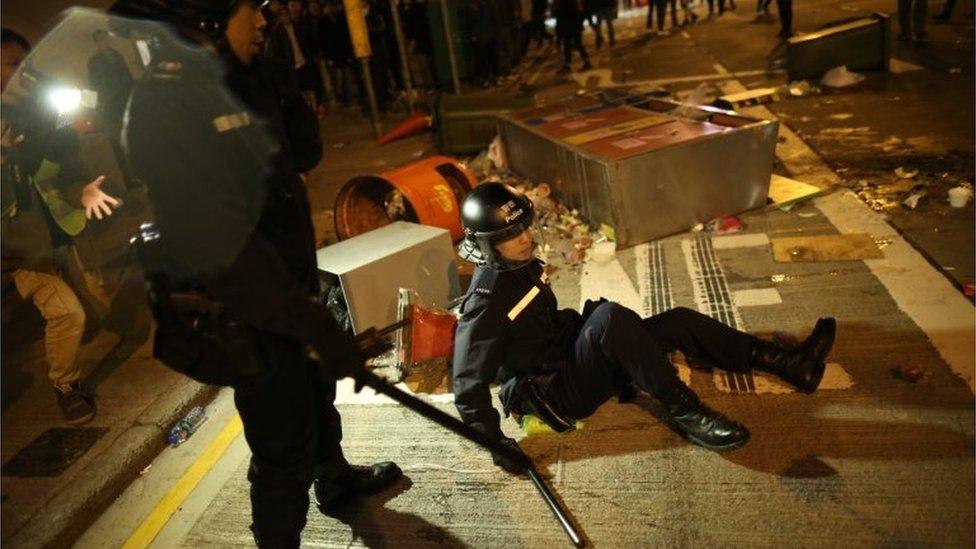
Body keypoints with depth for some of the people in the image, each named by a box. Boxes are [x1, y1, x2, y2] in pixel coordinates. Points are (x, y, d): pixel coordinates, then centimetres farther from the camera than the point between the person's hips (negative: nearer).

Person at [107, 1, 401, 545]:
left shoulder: (225, 78, 3)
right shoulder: (164, 96, -25)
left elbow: (304, 154, 9)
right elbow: (218, 242, -30)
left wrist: (282, 88, -7)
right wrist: (315, 322, -28)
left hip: (285, 286, 10)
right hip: (246, 316, -9)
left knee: (315, 390, 28)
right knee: (285, 446, 7)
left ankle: (336, 478, 54)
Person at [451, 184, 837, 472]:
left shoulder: (522, 266, 5)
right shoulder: (485, 301, -22)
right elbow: (468, 387, -20)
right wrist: (498, 446, -21)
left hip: (569, 355, 9)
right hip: (557, 395, -9)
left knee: (679, 321, 1)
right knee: (609, 316, -35)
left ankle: (789, 363, 6)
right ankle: (682, 410, -21)